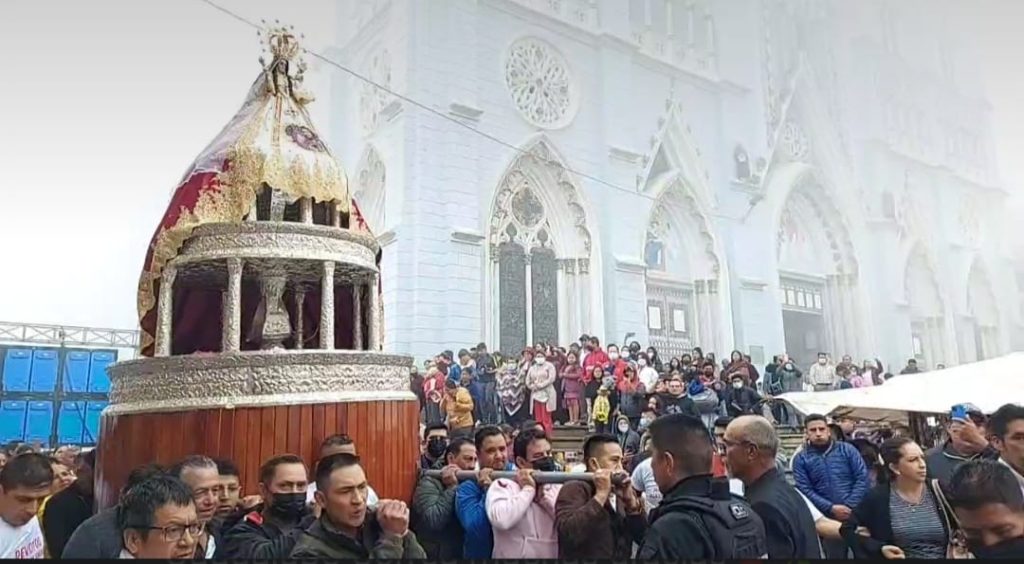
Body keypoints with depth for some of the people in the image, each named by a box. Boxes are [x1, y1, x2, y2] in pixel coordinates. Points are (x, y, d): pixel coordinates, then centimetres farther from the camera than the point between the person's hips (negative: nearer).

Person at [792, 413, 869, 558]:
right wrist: (831, 508, -17)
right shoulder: (800, 459, 1)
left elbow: (862, 478, -4)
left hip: (857, 515, 0)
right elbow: (805, 490, -6)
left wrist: (850, 506, -14)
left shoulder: (847, 449, 2)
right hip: (828, 519, 0)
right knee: (835, 555, 12)